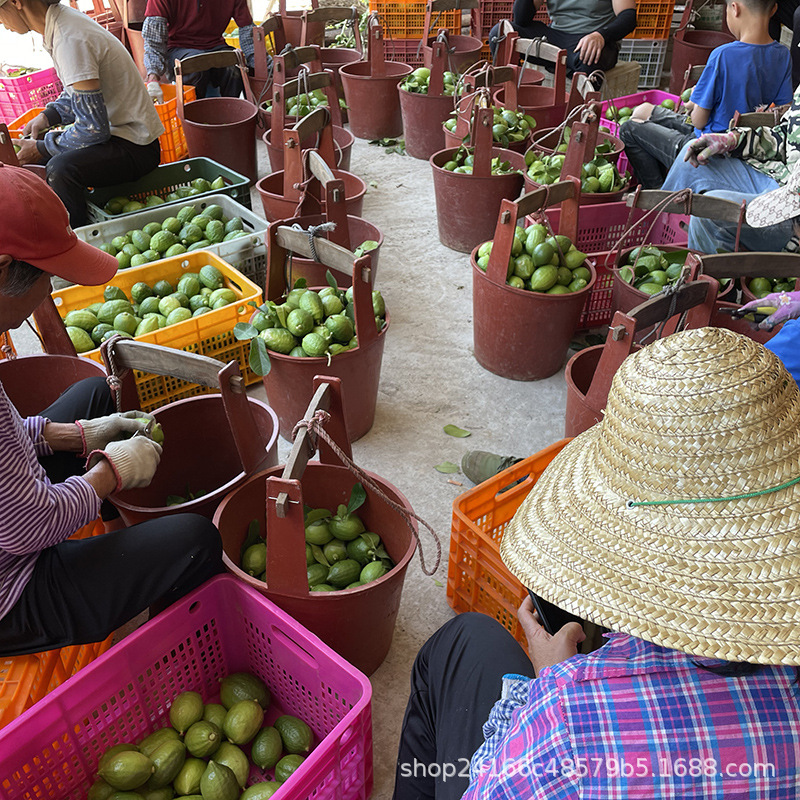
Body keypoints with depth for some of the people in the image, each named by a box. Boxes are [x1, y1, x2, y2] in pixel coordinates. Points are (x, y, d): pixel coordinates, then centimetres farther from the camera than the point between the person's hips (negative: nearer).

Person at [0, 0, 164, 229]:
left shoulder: (70, 41, -24)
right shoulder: (63, 19, 5)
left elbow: (94, 128, -24)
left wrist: (41, 149, -13)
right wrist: (47, 117, 5)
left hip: (135, 148, -10)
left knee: (60, 169, -35)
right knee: (25, 152, 14)